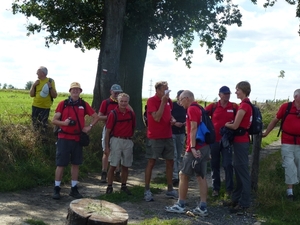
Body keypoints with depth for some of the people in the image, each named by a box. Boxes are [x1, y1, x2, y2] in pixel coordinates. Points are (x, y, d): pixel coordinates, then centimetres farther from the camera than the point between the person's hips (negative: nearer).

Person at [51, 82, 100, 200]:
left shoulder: (84, 105, 4)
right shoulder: (63, 104, -2)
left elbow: (96, 117, 14)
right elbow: (54, 120, -3)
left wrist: (89, 126, -1)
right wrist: (63, 122, -22)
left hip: (78, 138, 3)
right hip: (64, 138, -3)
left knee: (76, 164, 9)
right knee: (60, 164, -1)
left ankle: (74, 189, 18)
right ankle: (56, 189, 8)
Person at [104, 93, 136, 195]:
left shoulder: (131, 114, 4)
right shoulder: (113, 114, -7)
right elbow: (108, 131, -6)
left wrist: (131, 136, 7)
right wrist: (107, 146, -8)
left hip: (128, 141, 4)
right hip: (116, 140, -3)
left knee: (125, 166, 10)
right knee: (113, 165, -1)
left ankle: (123, 186, 22)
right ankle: (109, 186, 9)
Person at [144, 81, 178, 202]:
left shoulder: (168, 100, 8)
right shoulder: (151, 101, -12)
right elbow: (157, 118, -21)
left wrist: (172, 119, 2)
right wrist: (163, 102, -21)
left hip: (168, 136, 7)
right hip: (155, 137, -7)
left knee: (170, 162, 10)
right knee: (151, 162, -2)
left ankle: (170, 189, 22)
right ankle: (147, 190, 5)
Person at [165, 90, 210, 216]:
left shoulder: (191, 109, -11)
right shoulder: (199, 109, 17)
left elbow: (193, 128, -20)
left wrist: (192, 147, -25)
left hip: (195, 148, -9)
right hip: (204, 146, 9)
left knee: (183, 175, 2)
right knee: (201, 176, 7)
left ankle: (181, 205, 9)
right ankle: (202, 207, 7)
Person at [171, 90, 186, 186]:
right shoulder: (171, 105, -8)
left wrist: (186, 122, -4)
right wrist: (174, 123, -20)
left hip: (181, 134, 5)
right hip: (172, 133, -5)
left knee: (179, 156, 11)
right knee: (174, 155, -9)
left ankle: (177, 175, 20)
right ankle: (175, 177, -9)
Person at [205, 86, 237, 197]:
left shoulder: (234, 107, -2)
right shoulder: (213, 106, -2)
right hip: (214, 139, 1)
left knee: (228, 165, -1)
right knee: (214, 164, 9)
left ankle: (229, 189, 9)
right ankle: (216, 188, 20)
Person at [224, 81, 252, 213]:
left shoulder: (243, 106, -17)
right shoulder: (247, 104, 13)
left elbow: (235, 126, -17)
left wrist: (226, 125, 3)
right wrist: (230, 123, 1)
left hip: (241, 141, -10)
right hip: (241, 140, 10)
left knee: (242, 170, -5)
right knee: (238, 169, 15)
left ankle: (244, 203, 0)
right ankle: (236, 198, 24)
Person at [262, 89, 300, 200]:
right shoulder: (286, 107, -7)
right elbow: (275, 120, 3)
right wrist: (266, 133, 6)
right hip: (287, 143, -2)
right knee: (289, 166, 0)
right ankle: (289, 190, 9)